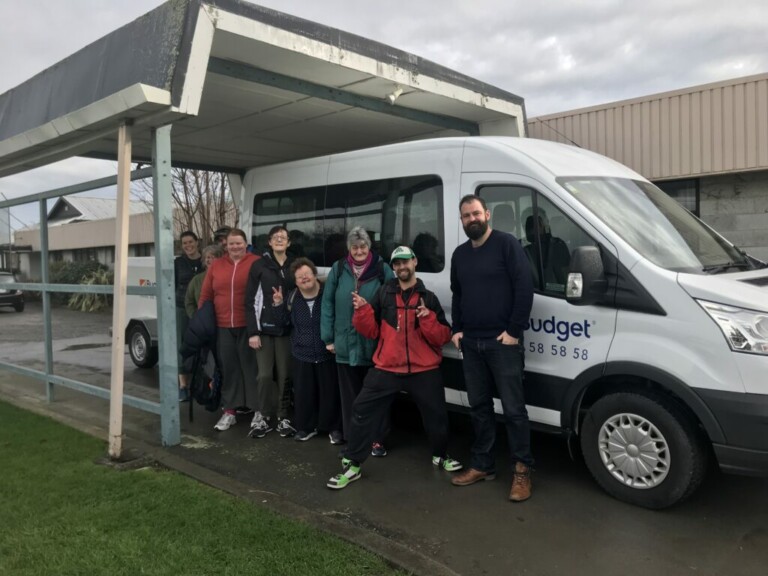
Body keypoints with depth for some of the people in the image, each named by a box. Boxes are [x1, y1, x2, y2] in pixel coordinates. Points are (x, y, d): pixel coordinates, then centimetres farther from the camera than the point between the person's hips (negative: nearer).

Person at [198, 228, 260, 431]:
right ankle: (229, 411, 20)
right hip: (223, 326, 4)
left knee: (251, 367, 4)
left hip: (248, 326, -4)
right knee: (228, 369, 10)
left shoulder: (256, 263, -3)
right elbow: (205, 295, 13)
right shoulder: (216, 265, 10)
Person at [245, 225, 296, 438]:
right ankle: (262, 417, 12)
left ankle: (283, 417, 16)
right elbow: (250, 300, -1)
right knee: (265, 374, -3)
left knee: (285, 375, 4)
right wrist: (252, 331, -7)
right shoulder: (259, 265, 2)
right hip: (264, 328, -1)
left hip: (286, 328, 2)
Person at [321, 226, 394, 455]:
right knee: (350, 395, 11)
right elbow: (328, 304, 4)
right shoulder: (338, 269, 5)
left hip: (376, 344, -2)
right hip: (346, 344, 2)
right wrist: (328, 338, 1)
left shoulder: (382, 270, -2)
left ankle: (377, 440, 22)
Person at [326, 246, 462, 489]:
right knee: (362, 412, -3)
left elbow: (443, 337, -2)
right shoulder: (383, 294, 4)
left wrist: (428, 319, -18)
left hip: (424, 371, 0)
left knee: (436, 415, 11)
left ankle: (441, 455, 38)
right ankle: (351, 465, 9)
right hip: (386, 369, 0)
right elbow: (371, 331, 3)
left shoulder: (429, 298, 4)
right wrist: (362, 311, -13)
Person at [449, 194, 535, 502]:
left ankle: (522, 471, 10)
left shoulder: (507, 244, -7)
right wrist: (457, 329, 11)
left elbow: (525, 288, -13)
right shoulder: (459, 254, 14)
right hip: (471, 343, 7)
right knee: (479, 406, 13)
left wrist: (514, 331, -16)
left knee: (513, 408, -1)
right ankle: (482, 465, 24)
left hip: (502, 342, -6)